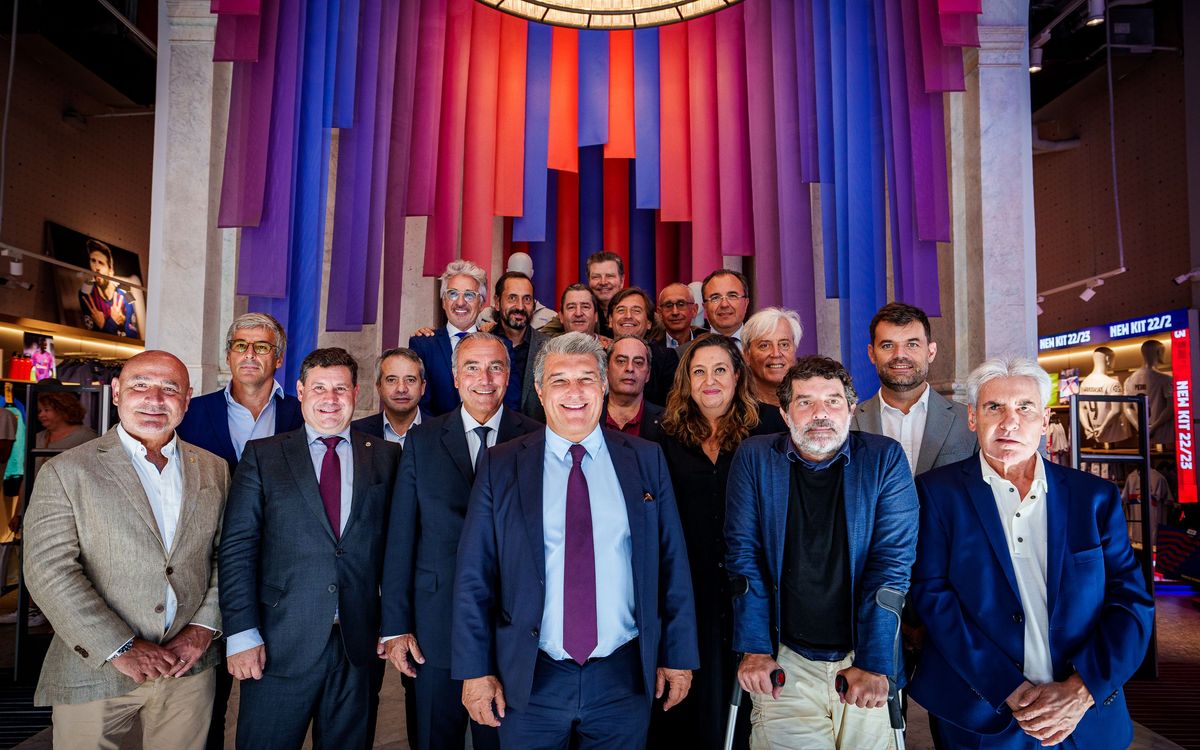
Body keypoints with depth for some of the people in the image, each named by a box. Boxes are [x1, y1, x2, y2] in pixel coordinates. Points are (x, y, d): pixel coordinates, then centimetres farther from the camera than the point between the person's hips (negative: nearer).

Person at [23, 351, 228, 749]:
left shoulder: (214, 470, 6)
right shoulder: (65, 471, -5)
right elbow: (49, 570, -11)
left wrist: (203, 627, -5)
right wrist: (120, 649, -14)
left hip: (188, 667, 3)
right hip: (94, 671, -2)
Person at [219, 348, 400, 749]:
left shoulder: (385, 457, 5)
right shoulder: (262, 455, 2)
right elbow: (237, 547, -3)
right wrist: (242, 634, -9)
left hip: (358, 643, 2)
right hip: (279, 645, -1)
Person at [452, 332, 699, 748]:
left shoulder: (646, 460, 0)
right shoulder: (500, 465, -3)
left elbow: (672, 564, 2)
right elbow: (474, 576, -2)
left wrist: (679, 656, 3)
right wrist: (475, 670, -3)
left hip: (624, 678, 1)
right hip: (531, 681, 0)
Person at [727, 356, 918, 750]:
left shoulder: (885, 458, -4)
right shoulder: (754, 458, -2)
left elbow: (891, 564, -8)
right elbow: (743, 554, -3)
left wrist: (873, 663, -13)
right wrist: (756, 649, -8)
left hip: (863, 659, 1)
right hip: (785, 661, 0)